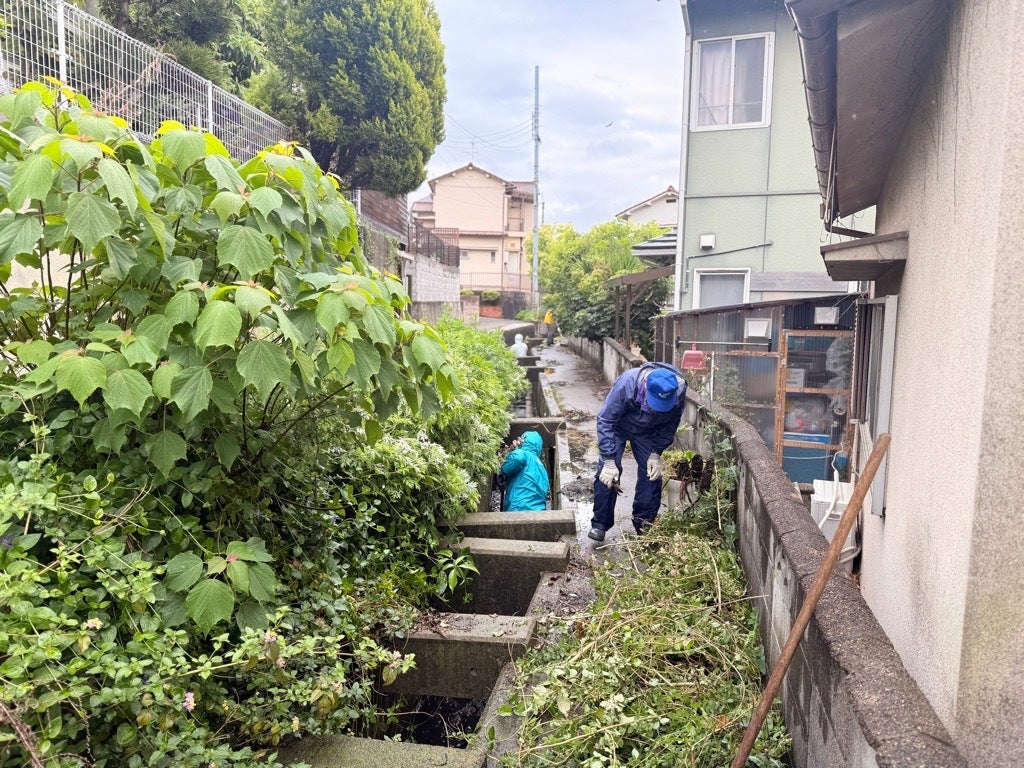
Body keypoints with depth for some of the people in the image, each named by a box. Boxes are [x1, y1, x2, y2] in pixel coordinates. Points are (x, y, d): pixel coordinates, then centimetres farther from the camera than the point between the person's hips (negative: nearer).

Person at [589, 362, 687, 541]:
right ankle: (600, 524, -3)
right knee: (607, 472, -15)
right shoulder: (626, 384, -42)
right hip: (618, 426, -3)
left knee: (651, 473, -4)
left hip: (648, 431, 3)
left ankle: (644, 524, 13)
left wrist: (656, 453, -12)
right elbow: (605, 421, -33)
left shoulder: (679, 389, -31)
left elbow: (670, 425, -10)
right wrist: (609, 461, -34)